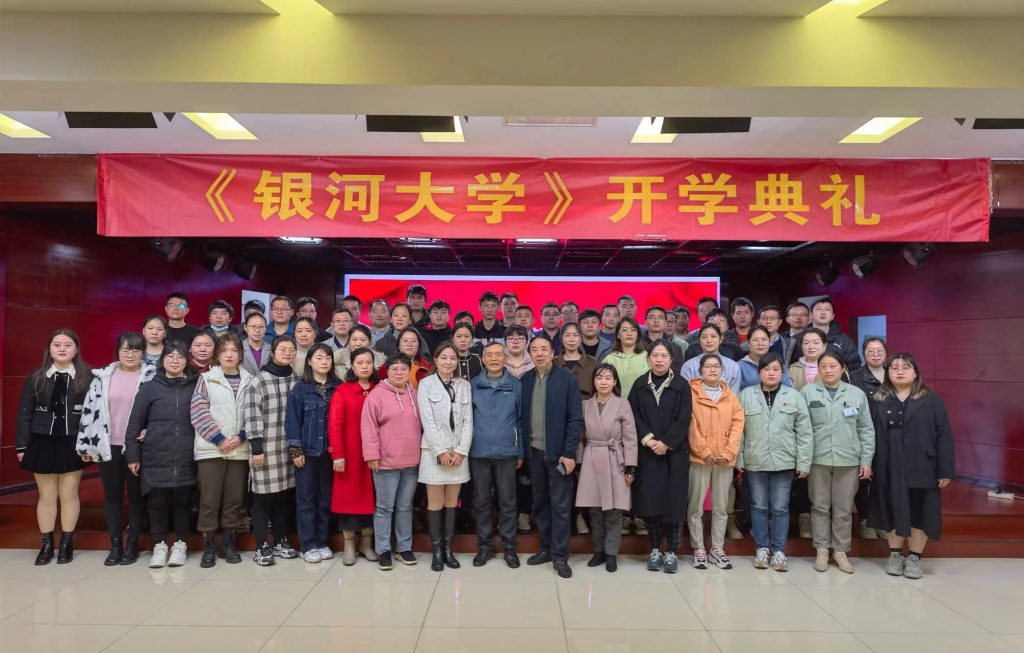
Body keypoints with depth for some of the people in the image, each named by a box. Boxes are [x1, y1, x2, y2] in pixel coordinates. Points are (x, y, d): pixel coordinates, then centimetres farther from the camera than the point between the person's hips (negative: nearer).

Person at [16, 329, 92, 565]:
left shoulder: (87, 377, -3)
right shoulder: (36, 377, 2)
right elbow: (25, 413, 4)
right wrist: (22, 445, 0)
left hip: (73, 444, -2)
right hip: (42, 443, 2)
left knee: (69, 495, 7)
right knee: (46, 496, 10)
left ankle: (67, 544, 20)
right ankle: (46, 544, 22)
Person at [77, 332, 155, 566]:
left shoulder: (151, 377, -3)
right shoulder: (103, 377, 4)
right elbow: (90, 409, 5)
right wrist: (87, 444, 4)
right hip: (108, 446, 3)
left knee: (136, 495, 6)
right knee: (112, 496, 9)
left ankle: (132, 544, 17)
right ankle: (115, 545, 18)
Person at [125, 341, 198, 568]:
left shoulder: (196, 387, 3)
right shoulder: (150, 388, 2)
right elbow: (135, 423, 3)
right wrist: (132, 455, 1)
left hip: (186, 459, 0)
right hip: (155, 458, 0)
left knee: (182, 501, 7)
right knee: (157, 501, 5)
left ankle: (180, 545, 21)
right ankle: (159, 545, 20)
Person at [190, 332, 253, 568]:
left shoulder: (249, 381, 8)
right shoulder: (206, 379, 2)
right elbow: (199, 413, -6)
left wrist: (241, 436, -9)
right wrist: (219, 439, -12)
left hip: (240, 449, 2)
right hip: (210, 449, -2)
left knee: (234, 499, 8)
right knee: (209, 500, 2)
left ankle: (229, 544, 20)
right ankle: (209, 546, 13)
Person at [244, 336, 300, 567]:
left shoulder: (297, 380, 9)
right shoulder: (259, 381, -6)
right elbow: (252, 416, -10)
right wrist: (257, 448, -14)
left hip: (288, 447, 5)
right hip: (266, 447, -4)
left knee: (284, 496, 11)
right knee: (263, 497, 0)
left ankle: (280, 542, 23)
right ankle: (262, 547, 10)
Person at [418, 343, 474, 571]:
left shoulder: (464, 385, 8)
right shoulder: (426, 384, -1)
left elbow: (468, 420, 4)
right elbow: (427, 421, -8)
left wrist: (461, 450, -7)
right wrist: (441, 450, -13)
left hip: (459, 451, 3)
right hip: (434, 451, -3)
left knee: (452, 503, 8)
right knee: (435, 503, 0)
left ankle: (448, 549, 17)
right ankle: (437, 551, 10)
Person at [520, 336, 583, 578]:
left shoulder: (567, 379, -6)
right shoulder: (525, 380, 5)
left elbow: (575, 419, -8)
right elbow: (521, 417, 6)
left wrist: (569, 453, -13)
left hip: (558, 452, -4)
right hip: (534, 452, 4)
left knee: (560, 505, 2)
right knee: (540, 503, 14)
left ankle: (560, 556, 11)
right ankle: (546, 548, 27)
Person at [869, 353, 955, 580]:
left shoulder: (931, 399, 0)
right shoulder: (878, 400, 4)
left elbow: (944, 435, -3)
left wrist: (945, 470, -8)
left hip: (921, 468, -1)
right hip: (889, 469, 1)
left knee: (919, 513, 6)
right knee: (893, 511, 9)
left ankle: (915, 558, 19)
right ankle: (895, 555, 22)